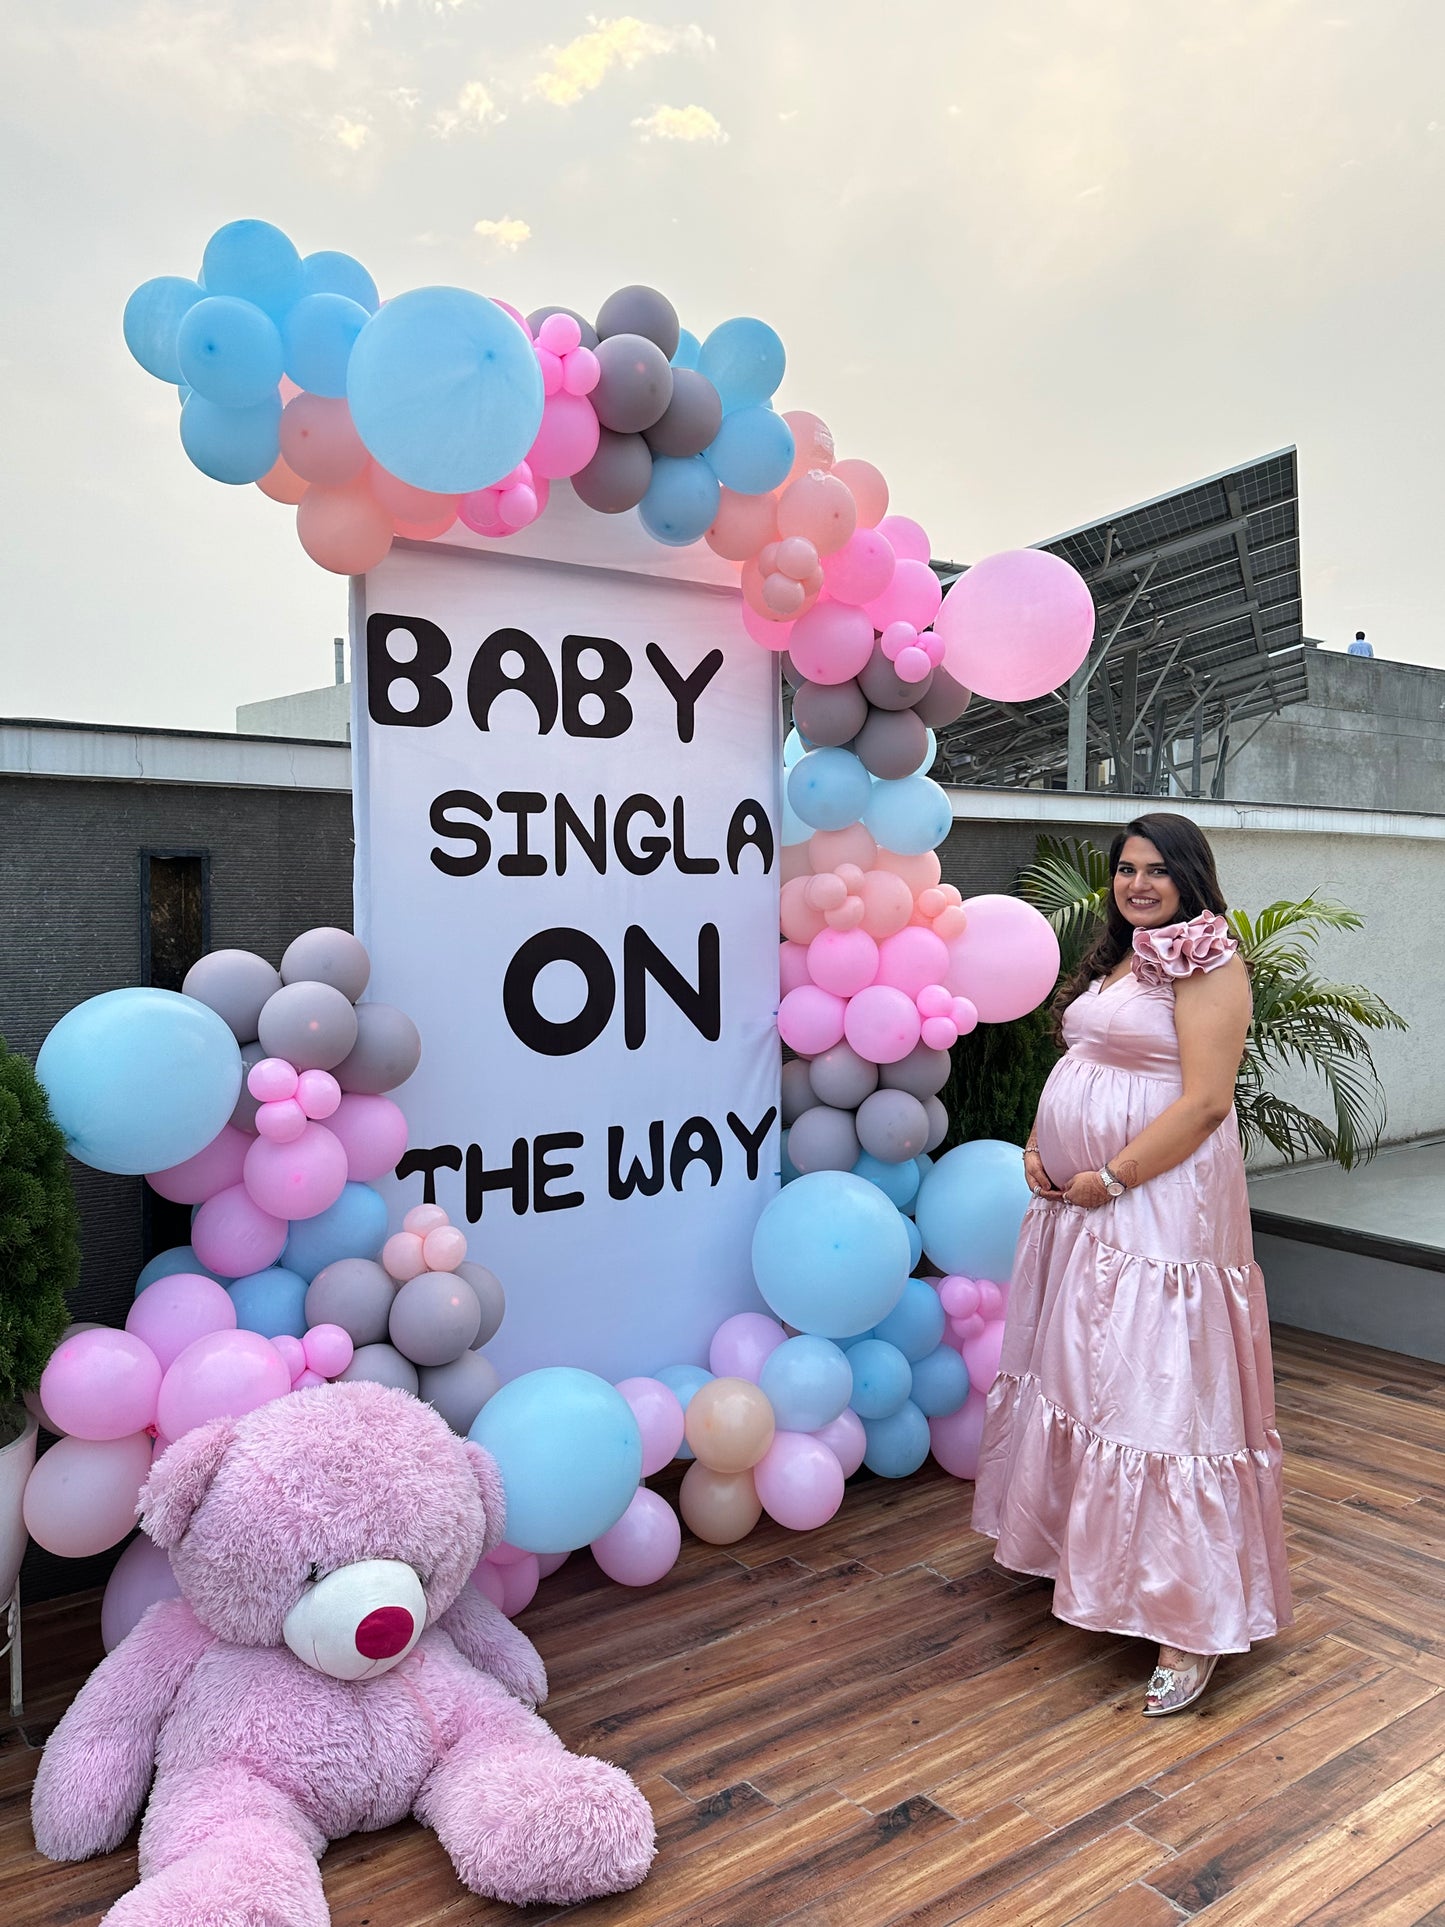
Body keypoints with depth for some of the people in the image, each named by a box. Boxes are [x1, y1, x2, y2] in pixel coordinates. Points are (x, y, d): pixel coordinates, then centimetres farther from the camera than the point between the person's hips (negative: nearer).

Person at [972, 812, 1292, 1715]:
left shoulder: (1206, 963, -11)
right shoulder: (1116, 960, 15)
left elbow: (1205, 1101, -18)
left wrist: (1109, 1179, -17)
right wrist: (1038, 1146, 5)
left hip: (1157, 1205, -9)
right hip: (1075, 1202, 9)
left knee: (1159, 1391, -6)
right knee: (1077, 1371, 18)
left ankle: (1195, 1619, 6)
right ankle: (1073, 1541, 38)